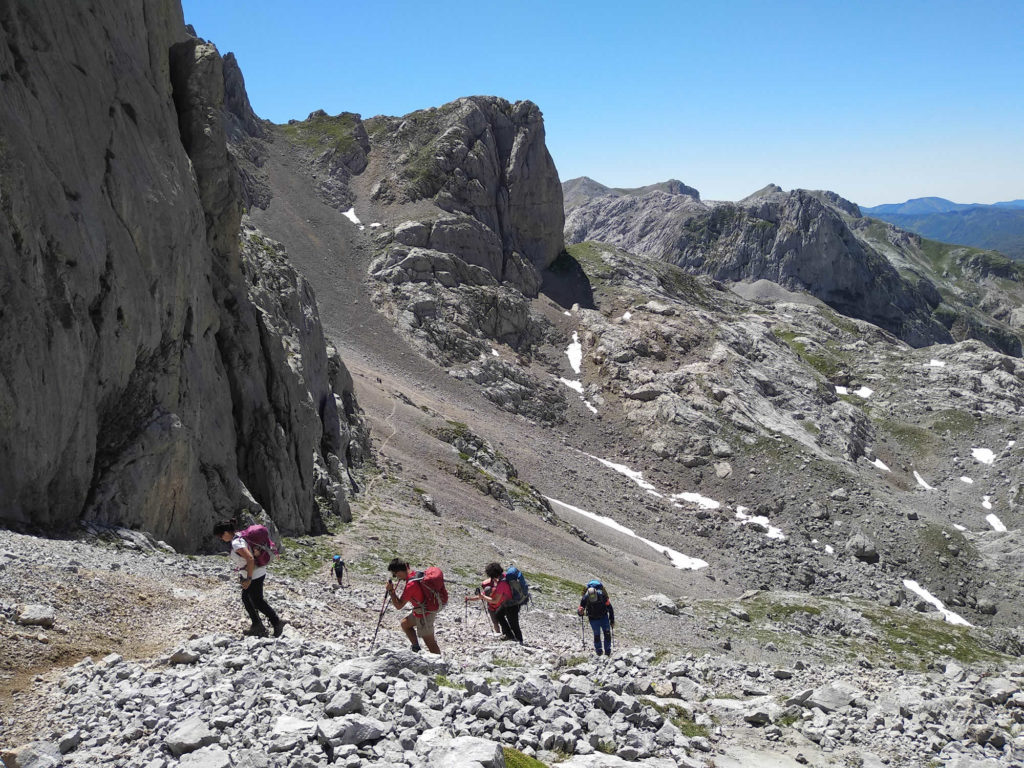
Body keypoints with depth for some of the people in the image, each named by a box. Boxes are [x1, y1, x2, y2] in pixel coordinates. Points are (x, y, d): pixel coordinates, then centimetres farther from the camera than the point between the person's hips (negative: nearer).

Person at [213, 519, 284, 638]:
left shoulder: (236, 544, -25)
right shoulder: (240, 535, 4)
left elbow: (250, 559, -33)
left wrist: (249, 579, -24)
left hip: (255, 575, -10)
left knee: (258, 602, 4)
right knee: (246, 599, 17)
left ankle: (277, 622, 16)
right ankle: (257, 626, 25)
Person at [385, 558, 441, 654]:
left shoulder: (411, 585, -30)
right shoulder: (416, 573, -4)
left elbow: (399, 606, -23)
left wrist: (391, 591, -18)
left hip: (424, 614, -10)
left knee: (429, 642, -1)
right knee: (405, 624, 24)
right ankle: (416, 647, 26)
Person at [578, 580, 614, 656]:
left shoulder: (602, 596, -27)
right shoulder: (585, 598, -26)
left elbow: (610, 608, -13)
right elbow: (580, 609, -17)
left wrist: (612, 620, -7)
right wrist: (580, 612, -43)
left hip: (604, 617, 0)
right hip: (593, 619, 0)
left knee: (607, 634, -5)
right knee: (597, 635, 0)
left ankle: (608, 652, 8)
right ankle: (598, 652, 17)